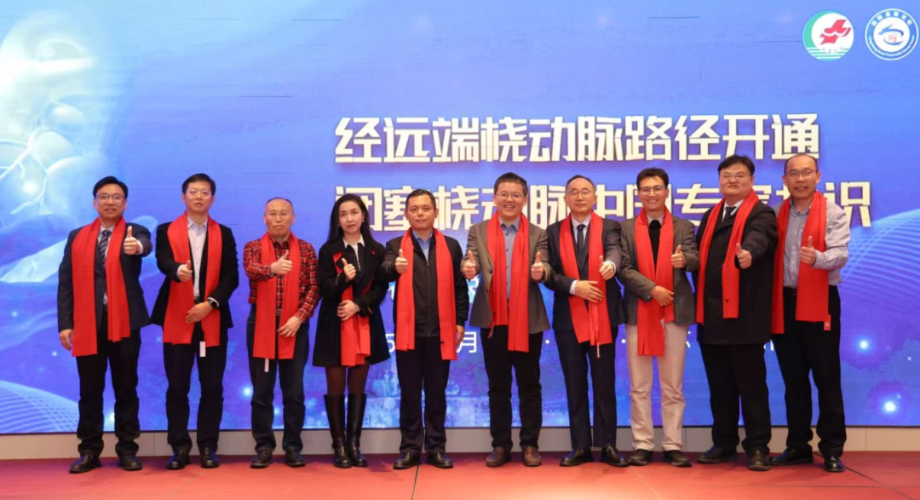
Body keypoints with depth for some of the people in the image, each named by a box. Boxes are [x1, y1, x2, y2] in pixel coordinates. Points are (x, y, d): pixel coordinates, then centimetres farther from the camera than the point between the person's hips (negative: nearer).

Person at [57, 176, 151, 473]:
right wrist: (65, 323, -2)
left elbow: (145, 245, -22)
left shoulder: (135, 232, 4)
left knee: (126, 389, 4)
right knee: (89, 391, 7)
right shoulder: (77, 237, 10)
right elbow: (66, 282, 7)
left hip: (124, 323, -2)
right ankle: (89, 451, 15)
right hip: (87, 324, 2)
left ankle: (127, 450, 12)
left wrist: (137, 247, -46)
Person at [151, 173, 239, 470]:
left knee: (212, 387, 3)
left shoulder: (224, 234, 10)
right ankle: (180, 447, 11)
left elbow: (231, 276, 2)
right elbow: (163, 262, -12)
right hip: (177, 320, -1)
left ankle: (207, 447, 12)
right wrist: (178, 269, -35)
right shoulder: (166, 231, 7)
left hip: (213, 319, 1)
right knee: (177, 387, 2)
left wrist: (210, 303, -12)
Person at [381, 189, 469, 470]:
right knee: (409, 392, 5)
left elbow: (459, 287, 8)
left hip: (440, 331, 1)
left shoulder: (450, 246, 8)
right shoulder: (396, 246, 4)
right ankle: (410, 448, 14)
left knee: (437, 392, 8)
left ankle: (436, 448, 16)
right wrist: (395, 267, -39)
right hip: (408, 331, -1)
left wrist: (460, 322, 0)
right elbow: (385, 271, -16)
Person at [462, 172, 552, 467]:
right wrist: (469, 269, -29)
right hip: (492, 319, 1)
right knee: (497, 386, 8)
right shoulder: (478, 232, 6)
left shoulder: (538, 234, 5)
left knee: (529, 385, 5)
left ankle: (530, 445, 14)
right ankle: (500, 446, 16)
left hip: (528, 319, 0)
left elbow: (546, 270, -5)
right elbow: (472, 263, -6)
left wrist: (541, 271, -29)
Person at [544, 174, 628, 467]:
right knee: (575, 385, 7)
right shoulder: (553, 232, 7)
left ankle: (607, 446, 11)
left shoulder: (609, 227, 2)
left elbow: (614, 251, -19)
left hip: (603, 316, -2)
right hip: (568, 318, 2)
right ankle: (580, 447, 14)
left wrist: (610, 264, -42)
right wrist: (574, 286, -15)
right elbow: (549, 275, 1)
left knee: (605, 383, 3)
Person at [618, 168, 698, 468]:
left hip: (675, 312, 0)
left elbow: (694, 261, -9)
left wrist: (684, 259, -32)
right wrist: (652, 289, -15)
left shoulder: (684, 227, 7)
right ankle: (642, 445, 13)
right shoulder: (626, 228, 6)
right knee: (639, 387, 5)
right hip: (638, 313, 0)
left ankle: (673, 446, 12)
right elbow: (623, 269, -3)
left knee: (673, 386, 6)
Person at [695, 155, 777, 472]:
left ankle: (757, 447, 9)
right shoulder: (710, 217, 18)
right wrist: (700, 301, 8)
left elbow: (758, 239, -26)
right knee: (719, 385, 12)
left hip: (744, 314, -6)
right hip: (712, 314, 6)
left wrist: (748, 253, -48)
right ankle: (724, 443, 21)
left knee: (751, 384, 1)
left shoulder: (761, 214, -3)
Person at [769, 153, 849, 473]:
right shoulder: (777, 214, 10)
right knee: (793, 379, 10)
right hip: (784, 303, 4)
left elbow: (840, 254, -15)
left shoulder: (833, 213, -2)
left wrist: (817, 258, -35)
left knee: (827, 378, 0)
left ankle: (832, 449, 10)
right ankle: (798, 446, 19)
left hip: (819, 303, -4)